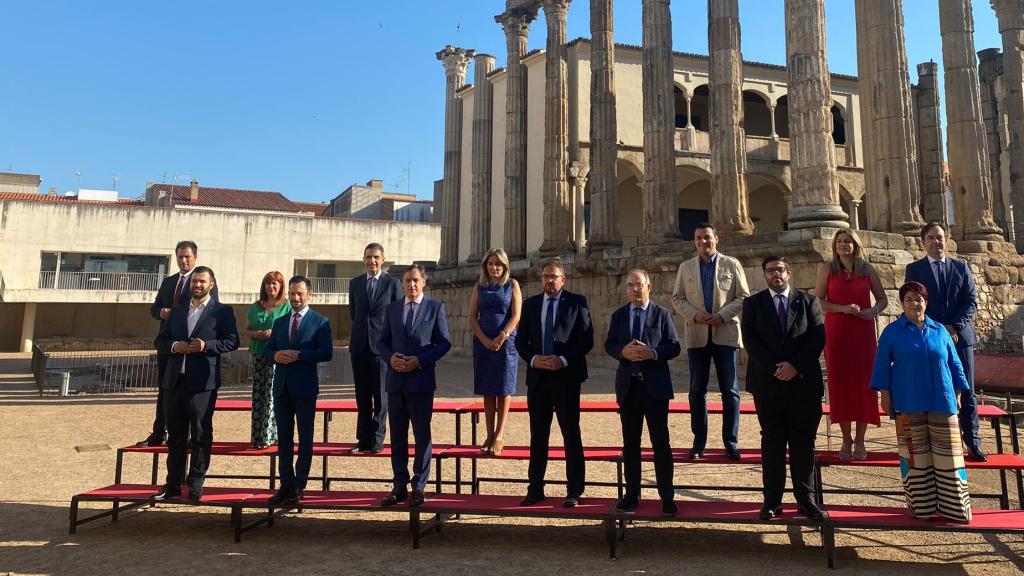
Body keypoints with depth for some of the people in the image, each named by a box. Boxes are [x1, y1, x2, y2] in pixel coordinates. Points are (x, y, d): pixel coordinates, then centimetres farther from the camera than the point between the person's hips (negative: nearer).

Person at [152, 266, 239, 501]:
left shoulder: (222, 311, 3)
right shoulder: (176, 311, 18)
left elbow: (232, 341, -4)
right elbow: (160, 341, 17)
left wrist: (206, 345, -17)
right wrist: (174, 346, -4)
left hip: (202, 382, -5)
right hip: (174, 380, 5)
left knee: (201, 434, 0)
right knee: (175, 435, 11)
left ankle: (195, 485, 7)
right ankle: (173, 484, 20)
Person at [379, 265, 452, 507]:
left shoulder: (435, 308, 1)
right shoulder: (392, 308, 12)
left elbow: (444, 342, -2)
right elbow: (383, 341, 13)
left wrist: (419, 360, -13)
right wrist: (391, 357, -8)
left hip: (421, 380, -3)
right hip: (396, 380, 4)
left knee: (422, 436, 2)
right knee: (397, 436, 9)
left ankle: (418, 488, 11)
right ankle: (399, 486, 18)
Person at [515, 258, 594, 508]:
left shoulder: (577, 302, 0)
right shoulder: (530, 304, 11)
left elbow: (586, 339, -4)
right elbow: (521, 340, 10)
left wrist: (564, 360, -15)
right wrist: (532, 359, -8)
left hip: (566, 376, -3)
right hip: (537, 376, 4)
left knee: (571, 435, 2)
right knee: (538, 436, 9)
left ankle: (574, 492, 11)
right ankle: (535, 490, 19)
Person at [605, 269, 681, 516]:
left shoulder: (662, 314, 1)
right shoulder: (618, 315, 9)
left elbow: (674, 346, -3)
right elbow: (609, 345, 6)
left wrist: (653, 353, -20)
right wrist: (623, 351, -15)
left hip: (655, 386, -3)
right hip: (628, 385, 3)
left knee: (661, 443, 1)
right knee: (630, 443, 10)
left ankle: (667, 497, 9)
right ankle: (631, 494, 20)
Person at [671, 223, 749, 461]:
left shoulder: (731, 265, 5)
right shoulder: (685, 267, 10)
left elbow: (743, 297, 2)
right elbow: (677, 298, 8)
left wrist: (722, 315, -13)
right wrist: (695, 315, -10)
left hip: (725, 334, -1)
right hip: (696, 335, 2)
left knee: (730, 390, 2)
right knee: (697, 391, 5)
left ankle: (730, 443, 11)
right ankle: (698, 443, 14)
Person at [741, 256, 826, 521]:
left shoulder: (808, 301, 8)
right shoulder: (753, 303, 8)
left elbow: (818, 338, -1)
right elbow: (750, 340, -3)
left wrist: (795, 366, -13)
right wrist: (775, 368, -13)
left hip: (804, 382, 0)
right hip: (767, 383, 0)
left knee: (804, 441, 5)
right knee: (772, 441, 4)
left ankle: (805, 499, 13)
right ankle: (772, 500, 9)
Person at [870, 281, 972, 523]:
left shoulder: (939, 331, 9)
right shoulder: (892, 332, 2)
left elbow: (954, 364, 13)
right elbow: (882, 366, 2)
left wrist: (957, 393, 9)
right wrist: (885, 394, -3)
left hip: (941, 403, 2)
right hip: (909, 404, -2)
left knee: (948, 456, 3)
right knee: (916, 457, 4)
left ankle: (954, 506, 13)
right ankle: (921, 505, 14)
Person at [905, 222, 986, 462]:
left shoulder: (961, 267, 13)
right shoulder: (914, 269, 6)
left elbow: (971, 300, 5)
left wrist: (955, 327, -10)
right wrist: (940, 329, -10)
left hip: (960, 335, 2)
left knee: (967, 391, 3)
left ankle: (973, 442, 9)